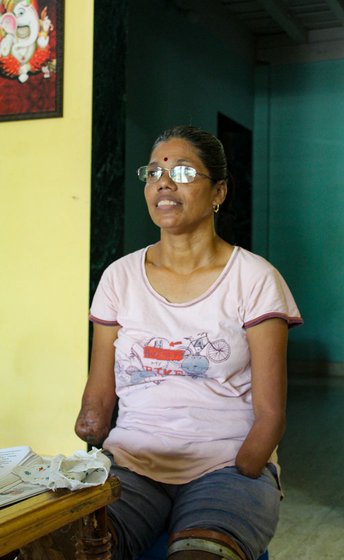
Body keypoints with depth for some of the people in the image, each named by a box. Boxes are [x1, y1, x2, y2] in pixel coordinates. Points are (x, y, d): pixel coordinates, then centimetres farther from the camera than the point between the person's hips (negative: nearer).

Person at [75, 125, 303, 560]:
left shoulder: (256, 279, 0)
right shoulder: (120, 277, 9)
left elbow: (269, 413, -3)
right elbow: (98, 398, 11)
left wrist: (234, 485, -15)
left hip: (230, 463, -2)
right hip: (131, 461, 3)